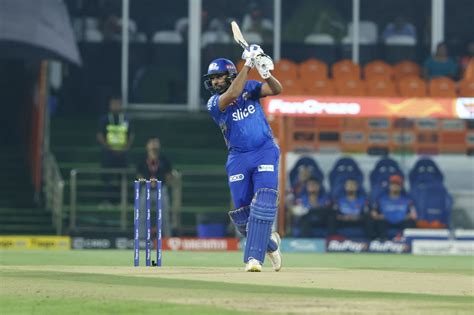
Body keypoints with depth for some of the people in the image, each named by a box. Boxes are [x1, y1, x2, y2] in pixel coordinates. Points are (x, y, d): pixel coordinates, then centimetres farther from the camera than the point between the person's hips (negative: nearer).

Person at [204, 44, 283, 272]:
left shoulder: (249, 88, 3)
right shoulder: (214, 103, -4)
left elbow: (276, 90, -10)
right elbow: (232, 95, -24)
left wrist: (265, 73, -31)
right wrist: (248, 64, -24)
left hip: (265, 153, -1)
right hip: (238, 158, 1)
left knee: (264, 201, -19)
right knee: (242, 213, 3)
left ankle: (254, 257, -21)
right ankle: (269, 242, 32)